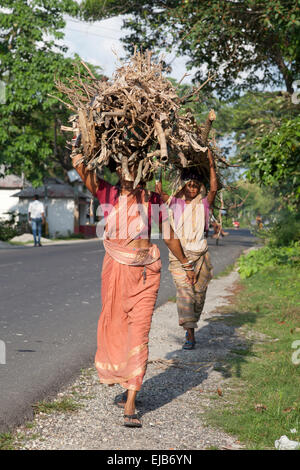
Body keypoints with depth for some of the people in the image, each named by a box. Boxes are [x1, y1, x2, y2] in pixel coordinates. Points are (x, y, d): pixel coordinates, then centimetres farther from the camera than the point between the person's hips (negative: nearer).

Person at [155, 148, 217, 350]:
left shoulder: (203, 204, 5)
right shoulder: (175, 203, 6)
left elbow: (214, 190, -11)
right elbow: (159, 190, -5)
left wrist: (212, 166, -15)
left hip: (200, 254, 1)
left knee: (199, 293, 7)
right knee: (184, 291, -14)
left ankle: (192, 323, 32)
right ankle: (190, 334, -18)